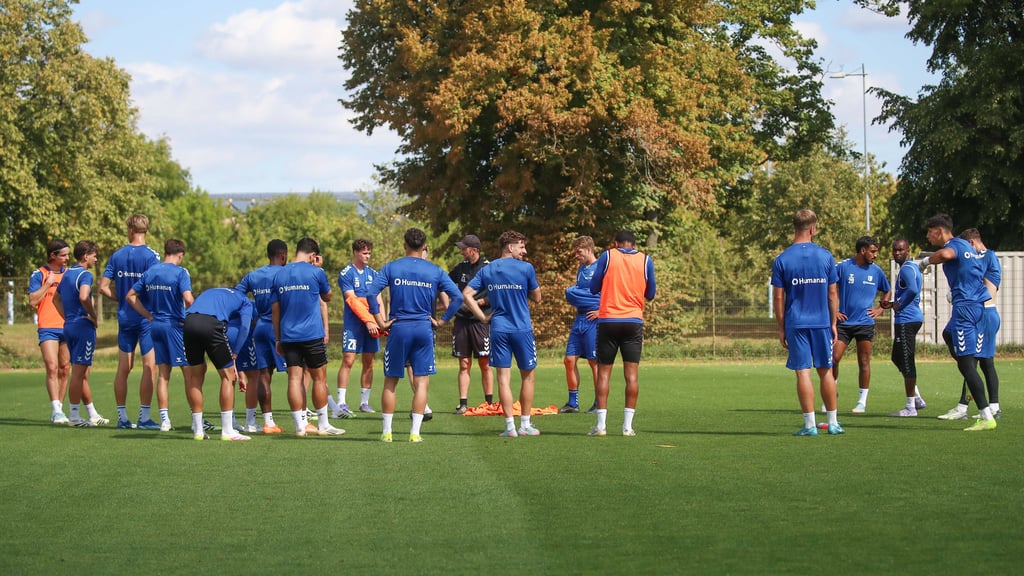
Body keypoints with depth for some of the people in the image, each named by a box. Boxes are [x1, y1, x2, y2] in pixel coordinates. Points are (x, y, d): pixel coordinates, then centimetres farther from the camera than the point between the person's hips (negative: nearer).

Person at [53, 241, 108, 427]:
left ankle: (93, 415, 21)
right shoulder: (85, 274, -12)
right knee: (78, 373, -5)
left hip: (69, 326, 9)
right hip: (83, 326, -9)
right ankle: (73, 415, -4)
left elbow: (56, 299, 25)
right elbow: (83, 297, -30)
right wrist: (94, 316, -16)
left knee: (82, 374, 13)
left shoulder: (67, 274, 15)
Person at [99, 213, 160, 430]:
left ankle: (122, 417, 14)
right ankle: (144, 417, -4)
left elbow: (103, 287, 3)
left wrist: (121, 298, 13)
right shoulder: (151, 255, -10)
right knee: (149, 366, -1)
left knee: (124, 368, 10)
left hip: (124, 317, 5)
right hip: (147, 317, -5)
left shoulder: (117, 256, 4)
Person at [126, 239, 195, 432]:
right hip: (175, 325, -6)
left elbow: (130, 296, 11)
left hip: (155, 325, 6)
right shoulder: (180, 273, -10)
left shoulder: (149, 273, 9)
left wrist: (150, 316, 10)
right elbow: (188, 299, -22)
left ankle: (165, 420, 8)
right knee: (189, 372, 1)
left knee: (163, 374, 10)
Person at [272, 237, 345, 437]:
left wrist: (278, 339, 16)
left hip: (288, 336, 4)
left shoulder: (279, 275, 7)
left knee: (294, 379, 2)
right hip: (312, 335, -3)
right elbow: (327, 297, 12)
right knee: (319, 378, 6)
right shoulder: (315, 272, -5)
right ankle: (323, 425, 12)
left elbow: (275, 310, 10)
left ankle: (300, 426, -2)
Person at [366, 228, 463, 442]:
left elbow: (371, 294, -10)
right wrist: (442, 320, 3)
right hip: (424, 329, 0)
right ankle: (415, 432, -2)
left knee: (390, 382, 9)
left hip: (399, 328, 0)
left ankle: (386, 431, 10)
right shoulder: (435, 271, 3)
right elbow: (458, 297, -2)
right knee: (421, 382, 3)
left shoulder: (391, 268, 1)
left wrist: (381, 321, -4)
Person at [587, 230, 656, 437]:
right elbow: (650, 294, 10)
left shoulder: (607, 256, 1)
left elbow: (594, 288, 6)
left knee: (604, 372, 4)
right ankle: (628, 425, -2)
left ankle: (601, 424, -2)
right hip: (634, 321, 1)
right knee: (632, 372, 2)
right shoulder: (645, 261, 4)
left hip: (607, 321, -1)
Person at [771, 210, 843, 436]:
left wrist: (781, 328, 6)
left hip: (795, 324, -1)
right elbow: (833, 293, 3)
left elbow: (778, 298, -2)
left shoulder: (781, 260, -3)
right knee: (825, 371, 11)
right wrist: (833, 323, 12)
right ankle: (832, 422, 15)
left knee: (803, 372, -1)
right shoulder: (825, 256, -1)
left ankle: (810, 424, -3)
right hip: (821, 322, 1)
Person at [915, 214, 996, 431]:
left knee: (967, 362, -9)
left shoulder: (955, 245, -11)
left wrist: (925, 260, -20)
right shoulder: (966, 245, 18)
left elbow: (946, 254, -38)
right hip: (979, 305, 10)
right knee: (948, 334, 32)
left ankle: (986, 417, -13)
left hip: (965, 307, -10)